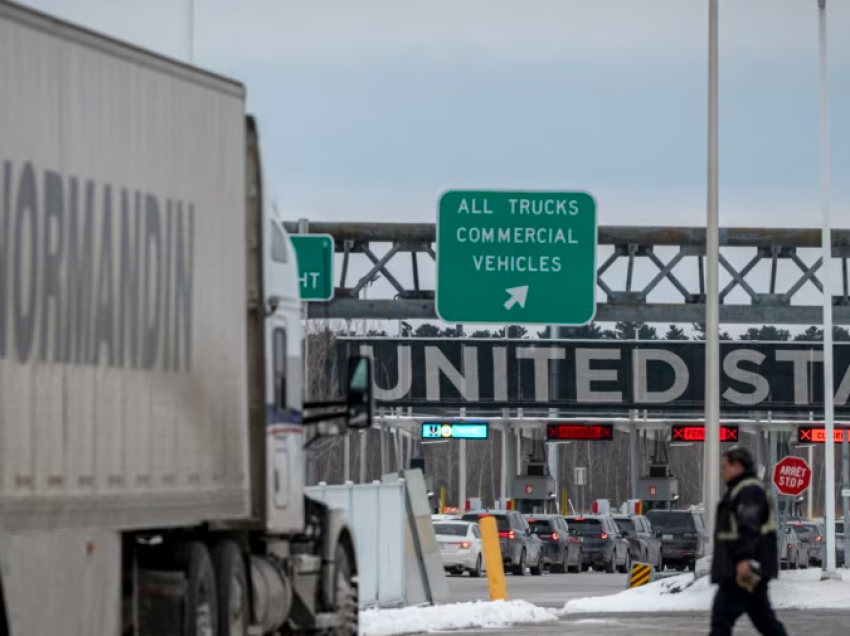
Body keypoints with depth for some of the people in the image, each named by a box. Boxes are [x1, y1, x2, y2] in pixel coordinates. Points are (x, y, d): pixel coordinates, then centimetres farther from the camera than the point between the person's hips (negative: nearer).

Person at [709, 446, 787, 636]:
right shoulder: (741, 490, 22)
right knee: (763, 617, 11)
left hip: (743, 566, -11)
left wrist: (745, 558, -32)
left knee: (722, 616, -11)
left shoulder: (748, 491, -12)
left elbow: (749, 528, -24)